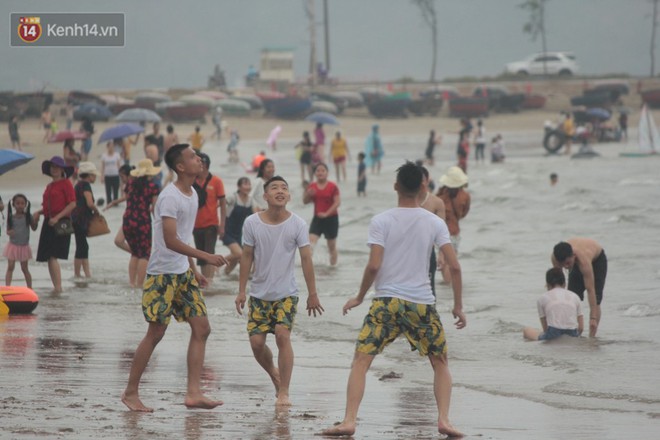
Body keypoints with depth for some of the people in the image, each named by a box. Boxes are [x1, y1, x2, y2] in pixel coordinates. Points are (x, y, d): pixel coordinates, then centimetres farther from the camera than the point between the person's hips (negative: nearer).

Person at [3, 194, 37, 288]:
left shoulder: (27, 217, -4)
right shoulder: (11, 217, -3)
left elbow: (34, 228, -4)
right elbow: (8, 230, 2)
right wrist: (9, 232, -21)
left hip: (24, 246, 0)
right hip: (13, 245, 0)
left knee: (24, 268, 6)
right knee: (10, 267, -4)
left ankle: (30, 288, 15)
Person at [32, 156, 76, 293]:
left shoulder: (66, 184, -5)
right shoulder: (49, 186, 18)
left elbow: (72, 204, -12)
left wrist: (57, 217, -18)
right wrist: (38, 213, 6)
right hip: (48, 223, 8)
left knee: (52, 257, -17)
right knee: (49, 258, 5)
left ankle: (58, 287, -16)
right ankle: (56, 287, 11)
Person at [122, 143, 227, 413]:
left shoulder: (192, 195, 11)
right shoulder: (170, 197, -18)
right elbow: (171, 241, -25)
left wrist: (193, 269, 20)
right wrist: (206, 257, -27)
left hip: (183, 273, 9)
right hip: (162, 274, -9)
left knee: (201, 328, 1)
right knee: (156, 332, -5)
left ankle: (193, 393, 0)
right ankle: (131, 392, 6)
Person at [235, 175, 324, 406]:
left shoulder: (297, 224, -7)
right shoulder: (252, 223, -4)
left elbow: (306, 259, -3)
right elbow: (247, 257, 3)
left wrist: (313, 294, -3)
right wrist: (241, 290, 2)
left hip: (286, 293, -2)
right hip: (259, 293, 2)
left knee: (282, 335, -18)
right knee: (256, 341, -3)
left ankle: (283, 393, -12)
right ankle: (274, 373, 29)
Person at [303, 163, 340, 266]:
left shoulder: (332, 187, -9)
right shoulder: (312, 186, 2)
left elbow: (337, 202, -14)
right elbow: (305, 201, 6)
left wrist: (326, 213, -22)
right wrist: (308, 194, -16)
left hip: (331, 218, -2)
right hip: (317, 218, 2)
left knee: (332, 245, 12)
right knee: (311, 240, -19)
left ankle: (333, 265, 31)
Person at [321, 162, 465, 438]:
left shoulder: (381, 221, -4)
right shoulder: (435, 223, 2)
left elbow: (374, 266, -12)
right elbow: (454, 266, -2)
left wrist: (359, 297, 3)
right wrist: (458, 306, 7)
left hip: (387, 301, -2)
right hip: (423, 304, 2)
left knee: (360, 362, 1)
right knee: (440, 363, 18)